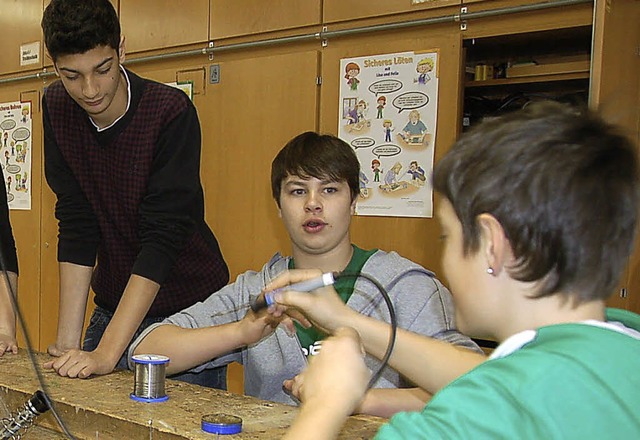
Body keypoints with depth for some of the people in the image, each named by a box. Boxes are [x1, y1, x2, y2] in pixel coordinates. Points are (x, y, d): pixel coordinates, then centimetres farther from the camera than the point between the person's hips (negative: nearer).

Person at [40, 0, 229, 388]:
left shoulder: (171, 111, -21)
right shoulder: (57, 109, -5)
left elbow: (162, 238, -26)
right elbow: (76, 228, -7)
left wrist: (106, 352, -31)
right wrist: (67, 341, -13)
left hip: (187, 309, -4)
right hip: (113, 305, 4)